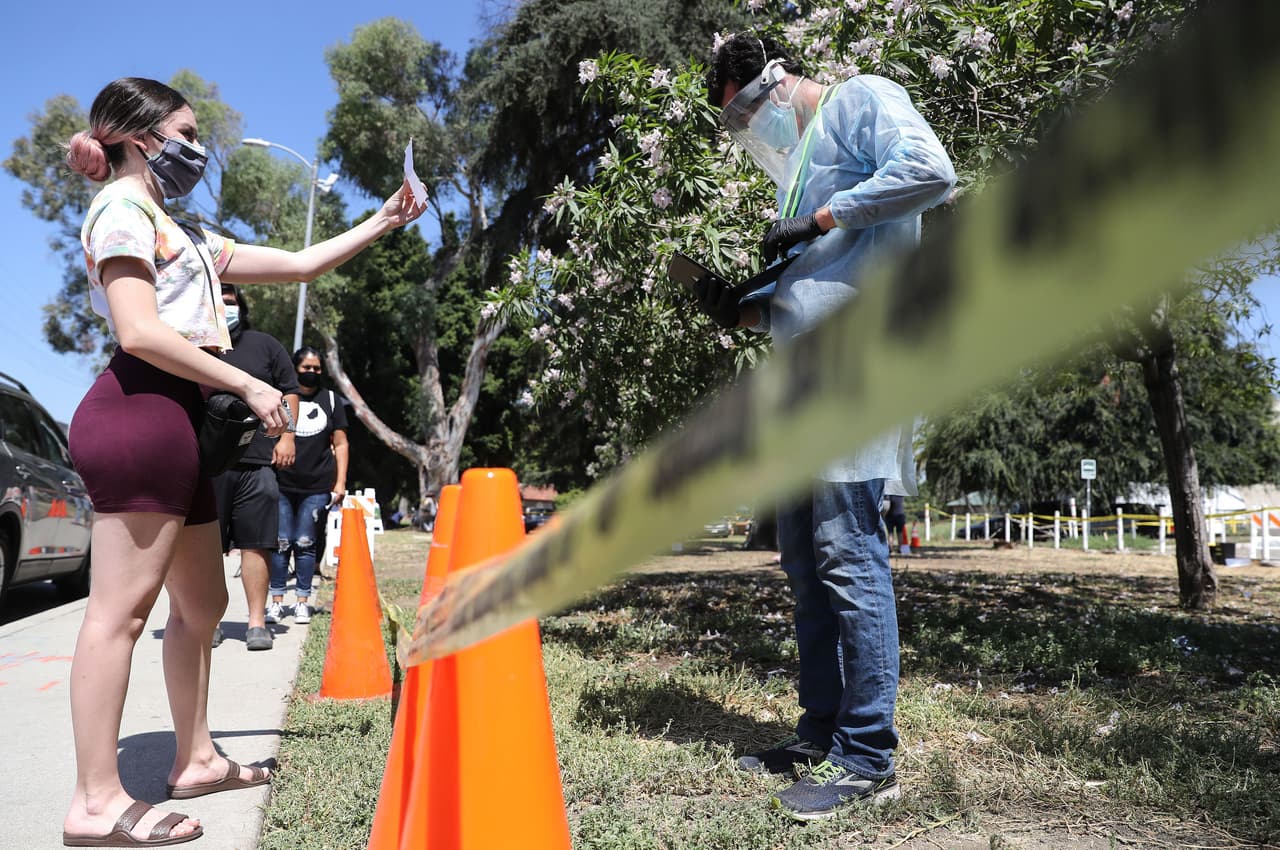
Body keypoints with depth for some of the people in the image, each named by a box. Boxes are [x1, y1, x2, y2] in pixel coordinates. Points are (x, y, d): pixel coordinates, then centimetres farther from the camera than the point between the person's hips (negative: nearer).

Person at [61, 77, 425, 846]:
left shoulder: (183, 238, 28)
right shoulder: (123, 209, 0)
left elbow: (298, 264, 26)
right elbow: (139, 332, -14)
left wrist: (382, 224, 22)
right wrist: (249, 385, -13)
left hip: (174, 423, 10)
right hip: (140, 414, -10)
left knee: (203, 603, 12)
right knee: (123, 608, -9)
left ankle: (195, 758, 23)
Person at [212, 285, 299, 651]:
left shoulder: (266, 345, 16)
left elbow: (289, 392, 15)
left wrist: (287, 436, 4)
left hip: (257, 460, 0)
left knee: (256, 543, 0)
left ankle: (257, 622, 5)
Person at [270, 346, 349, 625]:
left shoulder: (330, 400, 12)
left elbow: (340, 444, 12)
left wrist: (340, 482, 4)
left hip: (318, 487, 0)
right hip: (281, 485, 0)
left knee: (306, 544, 3)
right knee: (281, 543, 2)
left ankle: (302, 602, 11)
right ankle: (276, 600, 12)